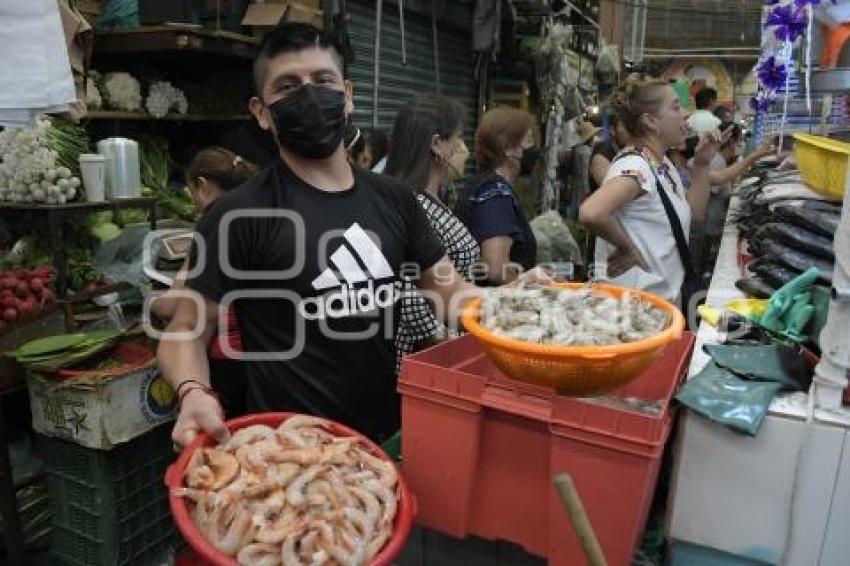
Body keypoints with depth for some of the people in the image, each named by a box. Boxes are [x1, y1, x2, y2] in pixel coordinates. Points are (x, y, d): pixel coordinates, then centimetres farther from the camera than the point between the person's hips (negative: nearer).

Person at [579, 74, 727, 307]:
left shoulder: (664, 164, 6)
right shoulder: (634, 166, -23)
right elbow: (591, 214, -40)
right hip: (639, 299, -9)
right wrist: (628, 248, -24)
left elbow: (695, 212, 15)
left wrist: (702, 163, 4)